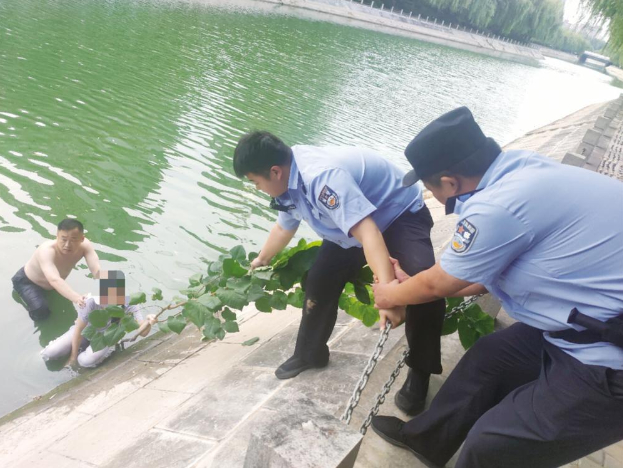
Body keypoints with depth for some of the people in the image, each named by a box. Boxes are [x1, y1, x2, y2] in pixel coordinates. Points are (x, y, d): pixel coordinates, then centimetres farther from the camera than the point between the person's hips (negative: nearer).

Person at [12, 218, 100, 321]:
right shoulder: (47, 250, -44)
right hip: (27, 281, -5)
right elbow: (54, 280, -59)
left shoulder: (84, 245, -30)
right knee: (41, 312, -22)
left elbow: (97, 270, -42)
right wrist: (76, 298, -76)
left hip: (49, 283, 5)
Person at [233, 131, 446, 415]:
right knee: (320, 280, 0)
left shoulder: (322, 176, -38)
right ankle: (310, 353, 22)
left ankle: (419, 372, -12)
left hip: (400, 214, -8)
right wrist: (261, 260, 30)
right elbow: (284, 227, 14)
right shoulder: (289, 181, -7)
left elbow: (368, 233, -47)